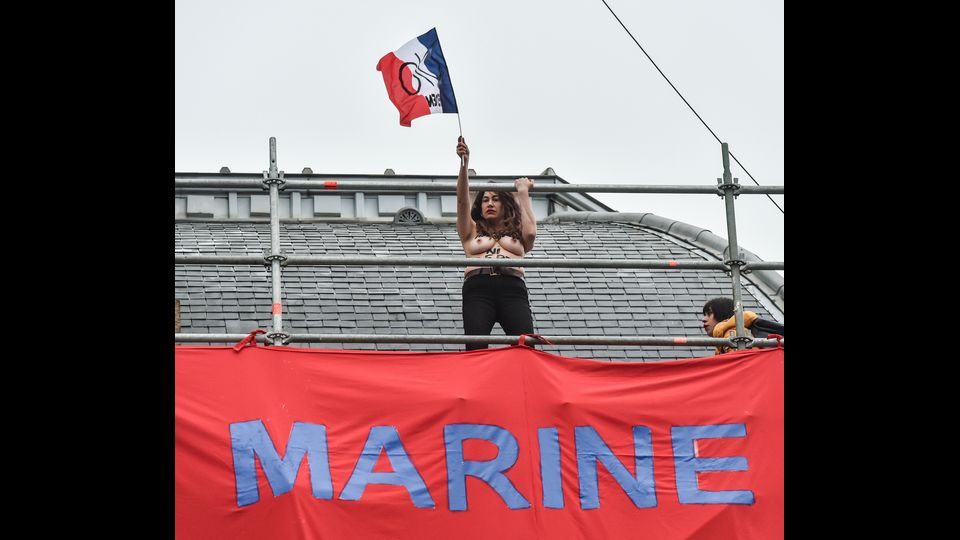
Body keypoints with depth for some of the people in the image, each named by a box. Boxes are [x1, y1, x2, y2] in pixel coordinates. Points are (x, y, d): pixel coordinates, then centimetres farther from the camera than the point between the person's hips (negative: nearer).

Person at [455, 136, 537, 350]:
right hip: (477, 287, 0)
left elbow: (530, 232, 3)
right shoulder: (472, 232, 26)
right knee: (476, 348, -21)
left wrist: (523, 194, 16)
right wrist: (464, 164, -1)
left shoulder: (517, 234, 26)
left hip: (512, 288, 0)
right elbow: (462, 200, 12)